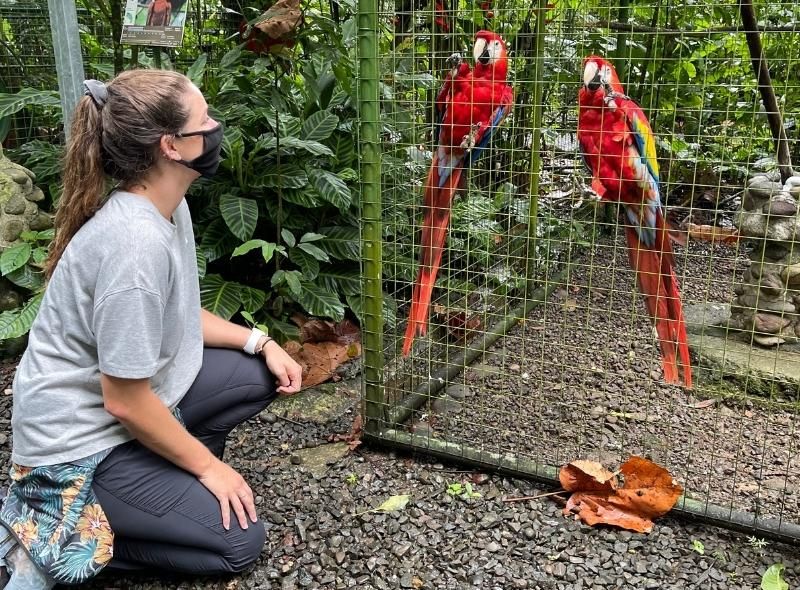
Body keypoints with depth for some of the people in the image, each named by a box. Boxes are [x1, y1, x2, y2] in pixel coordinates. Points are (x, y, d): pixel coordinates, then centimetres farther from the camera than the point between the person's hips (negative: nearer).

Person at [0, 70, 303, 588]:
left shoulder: (167, 207, -4)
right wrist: (207, 465, -13)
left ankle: (165, 472, 12)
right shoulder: (136, 242, -32)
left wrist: (260, 341, 0)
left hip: (143, 388, 9)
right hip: (83, 440, -8)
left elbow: (177, 317, 11)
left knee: (266, 373, 6)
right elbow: (125, 402, -26)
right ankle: (55, 537, 2)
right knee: (239, 541, -4)